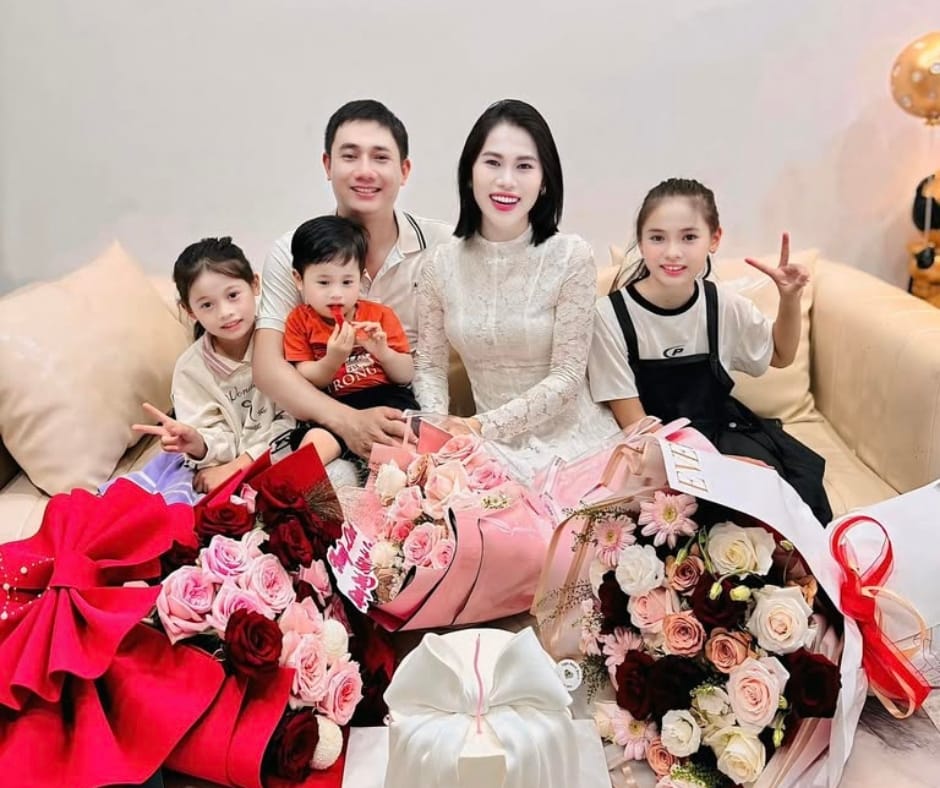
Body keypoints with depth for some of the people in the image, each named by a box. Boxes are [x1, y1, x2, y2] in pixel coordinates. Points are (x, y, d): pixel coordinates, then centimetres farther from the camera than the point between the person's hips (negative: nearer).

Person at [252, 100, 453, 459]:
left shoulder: (440, 245, -1)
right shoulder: (291, 253, -2)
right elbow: (268, 363, -10)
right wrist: (346, 419, -27)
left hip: (416, 420, 1)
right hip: (326, 422, 0)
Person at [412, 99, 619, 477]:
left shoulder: (571, 257, -10)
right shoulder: (441, 262, -1)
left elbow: (566, 377, -11)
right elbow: (429, 364, 4)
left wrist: (483, 425, -21)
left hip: (573, 439, -2)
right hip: (493, 446, 3)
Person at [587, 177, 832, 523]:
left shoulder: (724, 306, -5)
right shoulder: (611, 315, -18)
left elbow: (779, 355, 15)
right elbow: (633, 421, -14)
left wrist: (790, 299, -3)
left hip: (720, 431, 5)